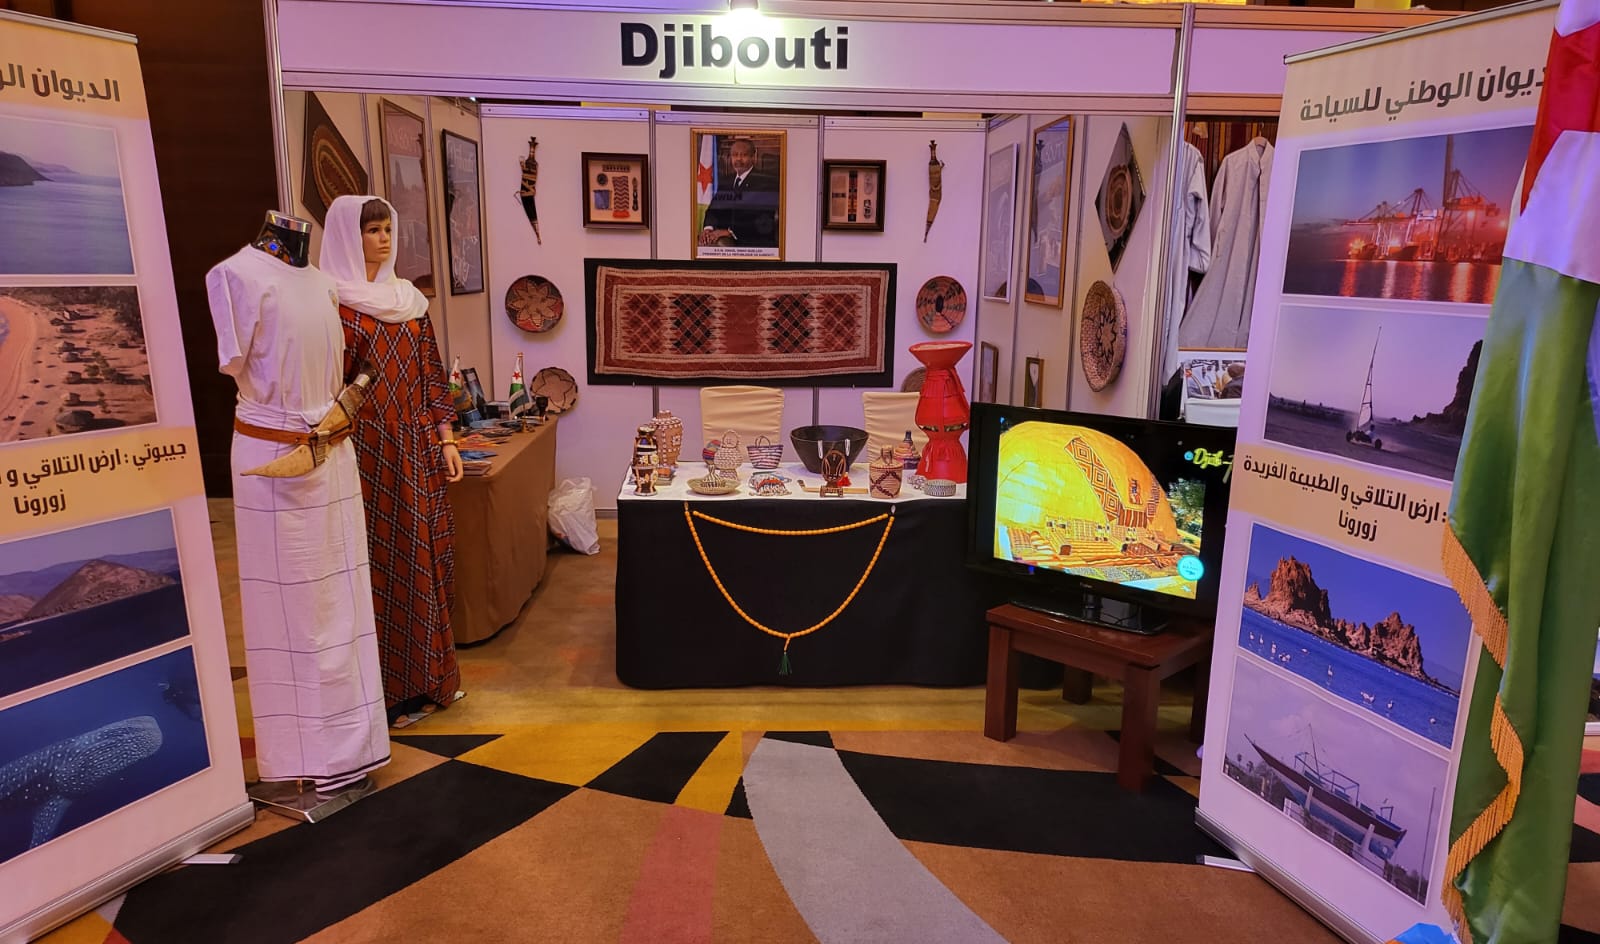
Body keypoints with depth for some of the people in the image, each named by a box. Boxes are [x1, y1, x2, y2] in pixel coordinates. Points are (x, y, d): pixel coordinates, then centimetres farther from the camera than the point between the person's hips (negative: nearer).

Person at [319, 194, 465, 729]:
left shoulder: (408, 298, 12)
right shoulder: (333, 303, -7)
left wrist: (445, 440, 9)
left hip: (418, 448, 6)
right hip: (370, 449, -6)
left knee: (421, 557, 11)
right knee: (381, 559, 1)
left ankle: (427, 675, 24)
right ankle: (388, 688, 13)